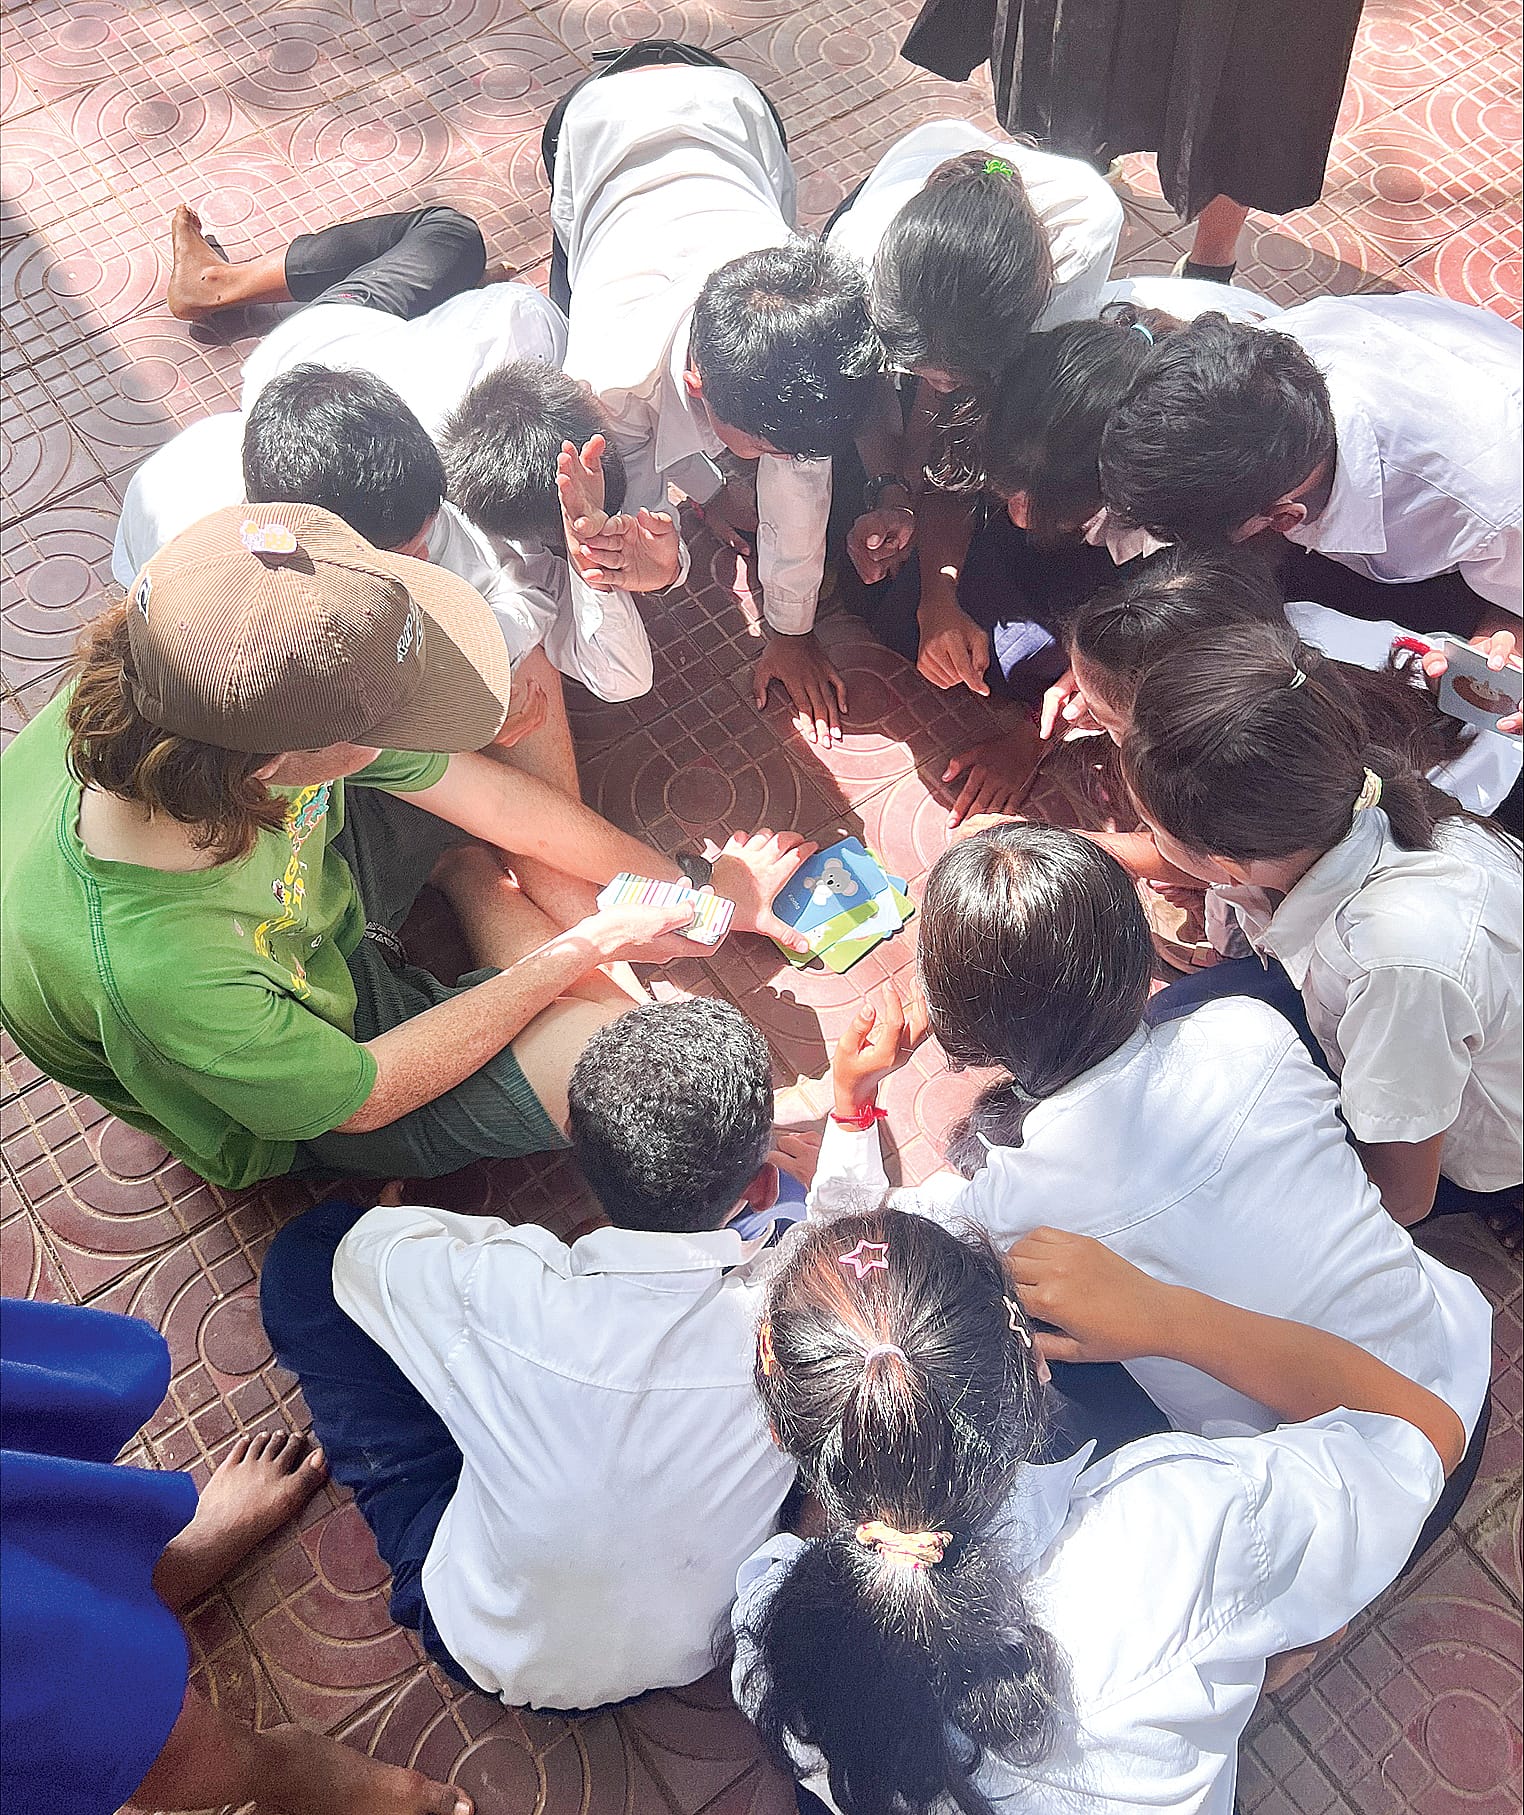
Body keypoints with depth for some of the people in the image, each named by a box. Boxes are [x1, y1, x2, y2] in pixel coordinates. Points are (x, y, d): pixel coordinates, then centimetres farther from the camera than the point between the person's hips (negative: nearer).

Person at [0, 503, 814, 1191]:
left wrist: (694, 884, -5)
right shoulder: (155, 975, -45)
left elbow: (488, 795, -14)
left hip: (307, 890, 6)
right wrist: (579, 952, -18)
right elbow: (360, 1096, -25)